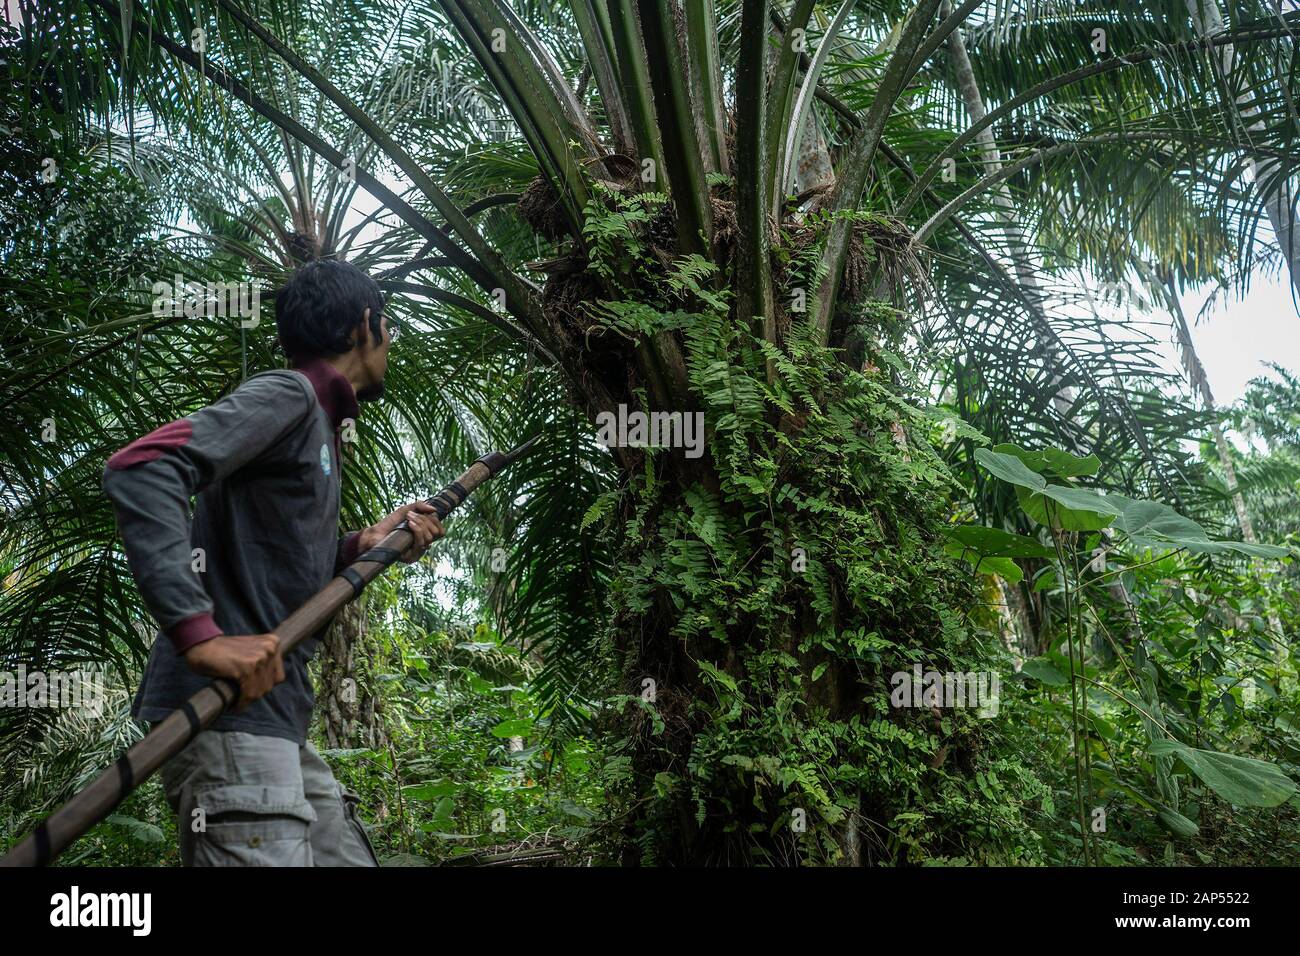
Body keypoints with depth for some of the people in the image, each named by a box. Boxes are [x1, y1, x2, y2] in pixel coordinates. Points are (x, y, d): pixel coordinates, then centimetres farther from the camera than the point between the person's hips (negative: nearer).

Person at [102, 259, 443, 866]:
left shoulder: (319, 426, 21)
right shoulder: (288, 394, -8)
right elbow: (140, 470, -22)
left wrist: (363, 545, 7)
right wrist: (201, 633, -30)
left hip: (275, 722, 10)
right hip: (228, 716, -10)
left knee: (348, 855, 11)